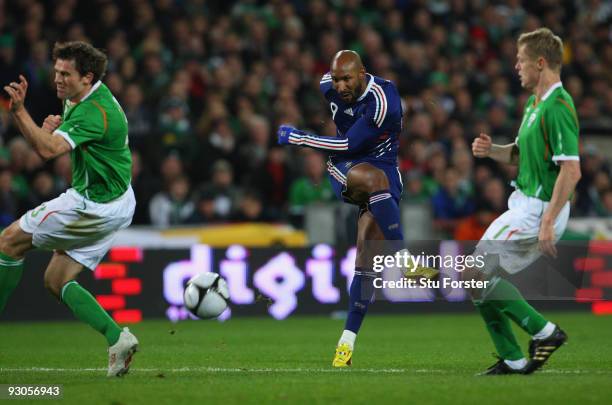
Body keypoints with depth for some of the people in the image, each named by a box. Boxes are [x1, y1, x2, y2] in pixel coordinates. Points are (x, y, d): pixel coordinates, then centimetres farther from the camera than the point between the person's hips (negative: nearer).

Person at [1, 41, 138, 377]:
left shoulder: (94, 112, -26)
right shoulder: (82, 97, 6)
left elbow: (48, 149, -37)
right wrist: (56, 125, 0)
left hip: (95, 206, -10)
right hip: (114, 204, 10)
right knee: (56, 281, 10)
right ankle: (116, 338, -1)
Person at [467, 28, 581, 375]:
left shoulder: (558, 108, -20)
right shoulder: (535, 103, 12)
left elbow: (572, 170, -26)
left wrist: (548, 222, -28)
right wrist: (491, 149, 3)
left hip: (539, 210, -10)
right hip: (524, 206, 10)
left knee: (477, 274, -12)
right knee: (478, 276, 9)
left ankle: (543, 331, -4)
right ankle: (512, 360, 13)